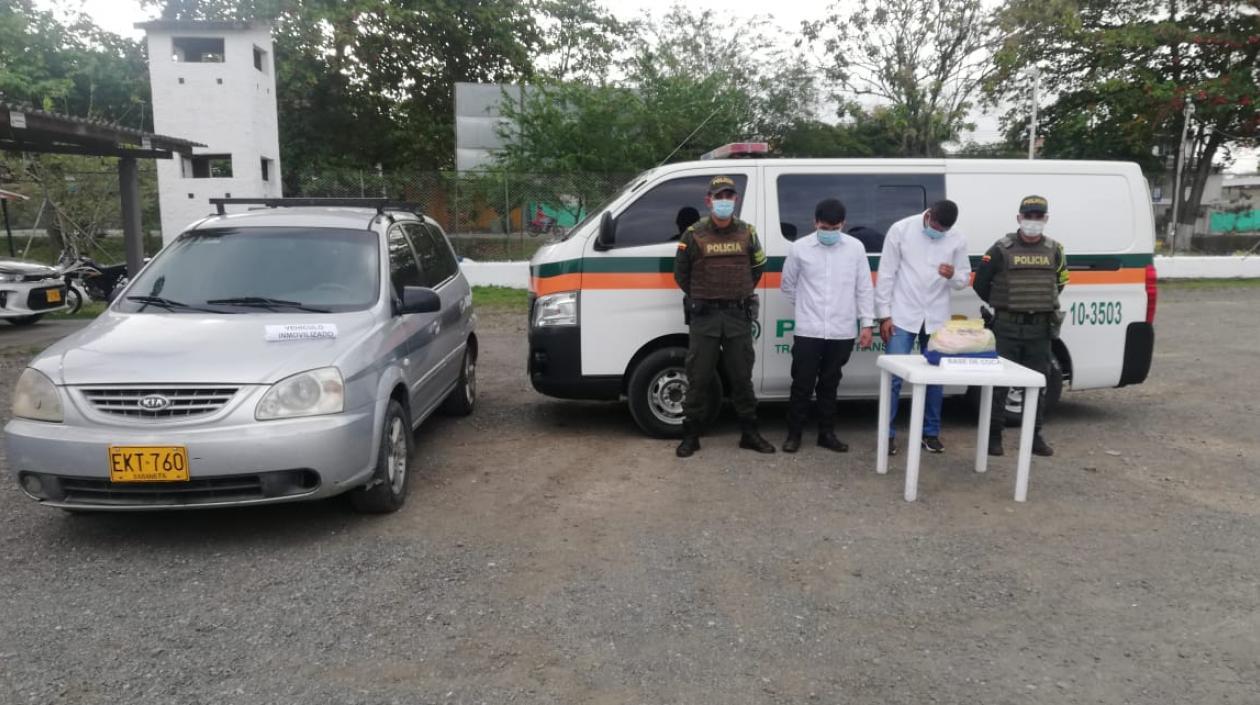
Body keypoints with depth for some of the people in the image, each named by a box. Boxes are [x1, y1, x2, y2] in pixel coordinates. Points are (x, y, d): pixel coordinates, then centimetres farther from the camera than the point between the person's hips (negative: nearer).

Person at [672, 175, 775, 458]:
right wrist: (701, 300, 8)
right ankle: (690, 435, 11)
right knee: (699, 378, 1)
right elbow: (680, 273, 6)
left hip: (739, 316, 2)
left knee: (741, 377, 8)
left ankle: (749, 433, 19)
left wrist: (741, 295, 13)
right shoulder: (694, 235, -3)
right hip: (704, 317, -2)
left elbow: (758, 267, 19)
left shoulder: (747, 233, 6)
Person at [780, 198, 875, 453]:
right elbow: (788, 286, 10)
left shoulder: (855, 247, 1)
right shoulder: (799, 248, -3)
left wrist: (867, 323, 1)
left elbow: (864, 288, 5)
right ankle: (794, 433, 14)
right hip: (808, 331, -1)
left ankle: (827, 433, 23)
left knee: (829, 384, 12)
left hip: (842, 332, 1)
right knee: (802, 384, 2)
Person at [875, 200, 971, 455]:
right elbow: (886, 274, -5)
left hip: (936, 319, 3)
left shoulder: (957, 241, 0)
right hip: (902, 316, -3)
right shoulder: (901, 229, -7)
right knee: (894, 377, -3)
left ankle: (931, 433, 24)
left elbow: (965, 279, 9)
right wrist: (884, 314, -8)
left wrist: (953, 275, -16)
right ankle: (888, 434, 8)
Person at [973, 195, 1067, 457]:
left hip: (1040, 328, 4)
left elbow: (1061, 281, 23)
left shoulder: (1054, 250, 6)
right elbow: (981, 283, 1)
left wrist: (1044, 303, 16)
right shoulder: (1002, 249, -5)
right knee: (999, 382, -1)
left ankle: (1034, 436, 20)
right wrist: (1002, 305, 7)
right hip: (1007, 327, -3)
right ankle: (994, 436, 9)